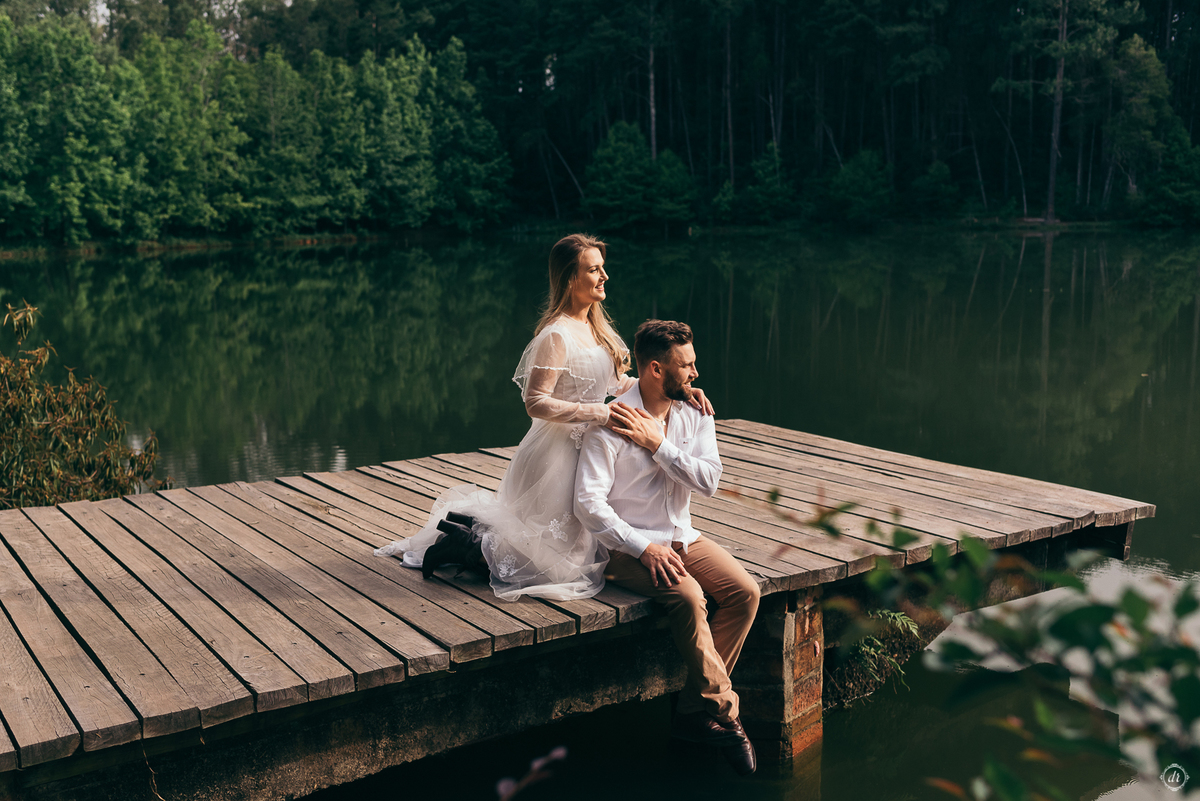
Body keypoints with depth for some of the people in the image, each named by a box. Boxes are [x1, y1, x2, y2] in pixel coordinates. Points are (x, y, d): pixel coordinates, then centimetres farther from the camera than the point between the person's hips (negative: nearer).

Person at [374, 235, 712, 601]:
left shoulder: (595, 326, 7)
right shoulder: (556, 336, -21)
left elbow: (617, 382, 12)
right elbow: (536, 403, -25)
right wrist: (600, 413, -27)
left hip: (585, 451, 9)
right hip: (558, 454, -9)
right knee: (565, 564, -4)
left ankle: (476, 513, 25)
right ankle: (469, 541, 6)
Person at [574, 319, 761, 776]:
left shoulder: (695, 415, 5)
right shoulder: (611, 424, -13)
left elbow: (708, 481, -8)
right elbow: (588, 502, -18)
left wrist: (657, 444, -17)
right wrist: (644, 547, -23)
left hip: (683, 538, 6)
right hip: (630, 546, -6)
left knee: (745, 592, -15)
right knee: (688, 597, -31)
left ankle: (694, 711, -8)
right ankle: (723, 713, -14)